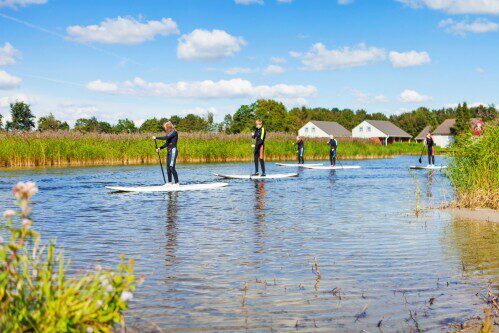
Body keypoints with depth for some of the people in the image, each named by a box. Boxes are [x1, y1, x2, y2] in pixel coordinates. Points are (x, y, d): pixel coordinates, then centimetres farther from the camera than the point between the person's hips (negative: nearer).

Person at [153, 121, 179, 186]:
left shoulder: (174, 132, -8)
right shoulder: (169, 133, 19)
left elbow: (166, 138, -22)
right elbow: (166, 144, 21)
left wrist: (156, 138, -16)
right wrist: (160, 148, 14)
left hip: (173, 151, -9)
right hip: (169, 151, 9)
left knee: (172, 167, -14)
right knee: (168, 167, 6)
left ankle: (177, 183, -12)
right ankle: (169, 183, 9)